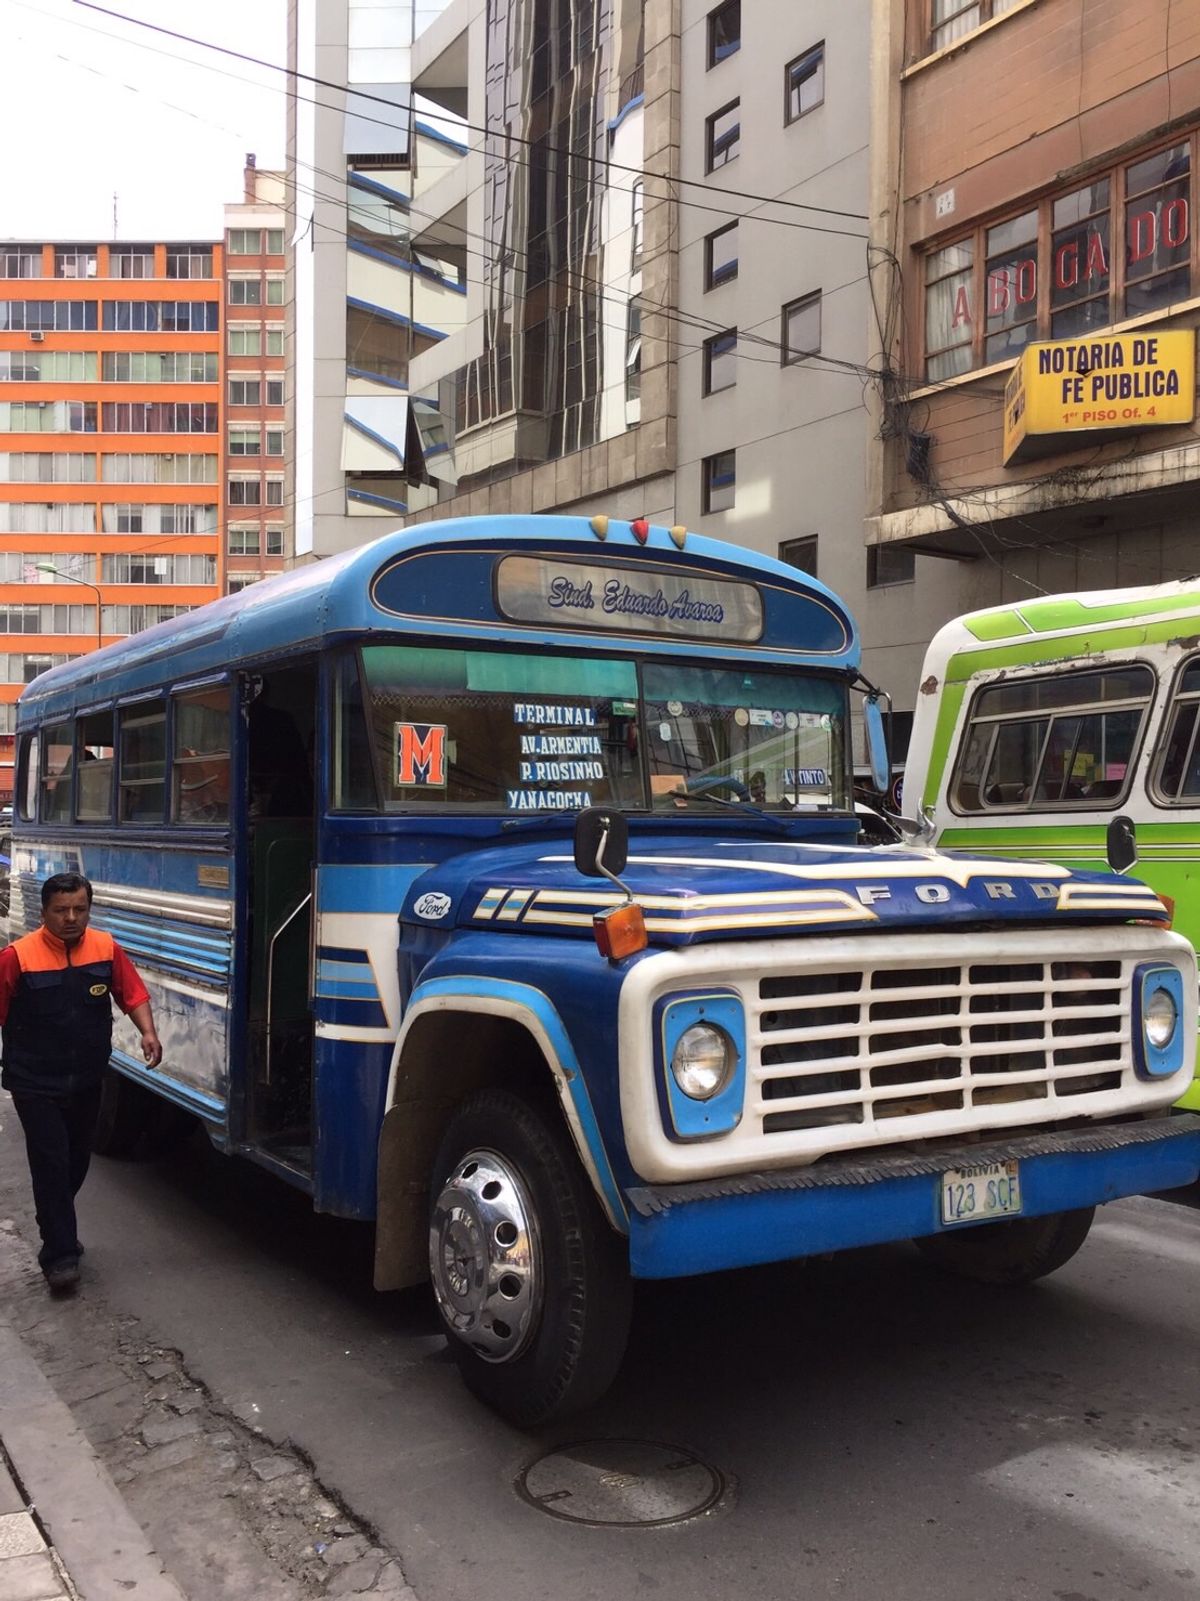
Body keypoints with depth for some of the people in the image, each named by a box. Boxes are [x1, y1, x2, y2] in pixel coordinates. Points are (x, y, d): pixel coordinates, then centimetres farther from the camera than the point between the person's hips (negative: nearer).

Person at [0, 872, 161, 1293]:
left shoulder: (107, 949, -5)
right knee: (51, 1164, -5)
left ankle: (57, 1231, 41)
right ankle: (60, 1254, 3)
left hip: (87, 1081, 5)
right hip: (36, 1085, -5)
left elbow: (132, 994, -1)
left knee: (77, 1161, 19)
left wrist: (147, 1031, -17)